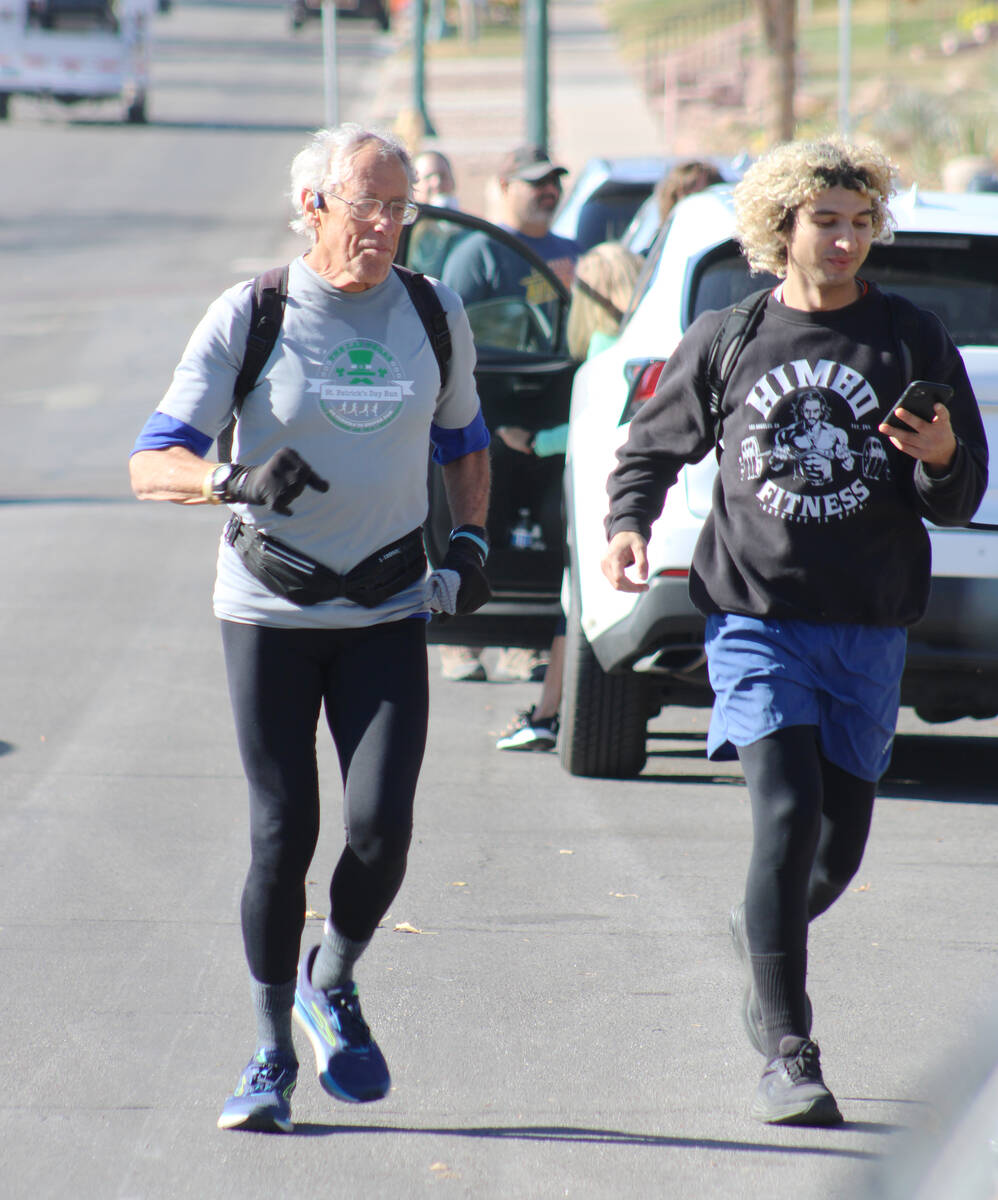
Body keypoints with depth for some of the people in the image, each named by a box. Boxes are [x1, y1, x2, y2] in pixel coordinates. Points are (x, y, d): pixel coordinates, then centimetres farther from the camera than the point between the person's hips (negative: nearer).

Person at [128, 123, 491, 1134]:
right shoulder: (249, 318, -6)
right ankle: (270, 1056, 11)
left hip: (389, 610, 2)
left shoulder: (435, 317, 5)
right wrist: (235, 480, -29)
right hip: (270, 607, -2)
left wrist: (469, 540, 5)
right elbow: (151, 464, -10)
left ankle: (332, 986, 18)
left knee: (382, 823, -11)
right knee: (282, 832, -3)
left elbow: (463, 443, 22)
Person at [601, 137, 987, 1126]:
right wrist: (627, 523, -1)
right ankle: (786, 1052, -13)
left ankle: (764, 938, 43)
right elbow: (653, 447, 18)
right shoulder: (724, 341, 3)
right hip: (755, 616, -2)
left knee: (839, 840, 8)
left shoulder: (911, 341, 3)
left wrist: (940, 459, -19)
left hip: (867, 626, 2)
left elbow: (961, 497, 3)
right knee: (787, 810, -17)